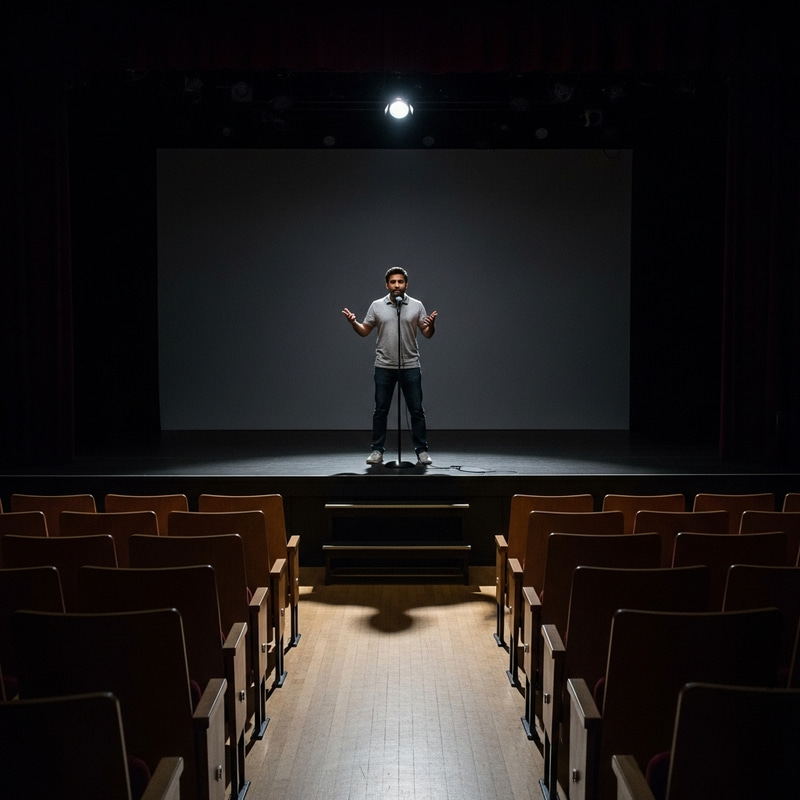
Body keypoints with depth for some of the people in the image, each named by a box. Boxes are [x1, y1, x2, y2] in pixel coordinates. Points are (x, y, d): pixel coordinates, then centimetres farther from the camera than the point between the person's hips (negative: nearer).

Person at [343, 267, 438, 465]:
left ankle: (422, 451, 8)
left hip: (410, 367, 0)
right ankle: (377, 451, 10)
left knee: (416, 410, 1)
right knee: (380, 410, 3)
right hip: (384, 367, 0)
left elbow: (427, 334, 1)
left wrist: (432, 324, -20)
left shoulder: (417, 306, 1)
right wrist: (353, 322, -12)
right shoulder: (377, 306, 2)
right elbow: (364, 331, 6)